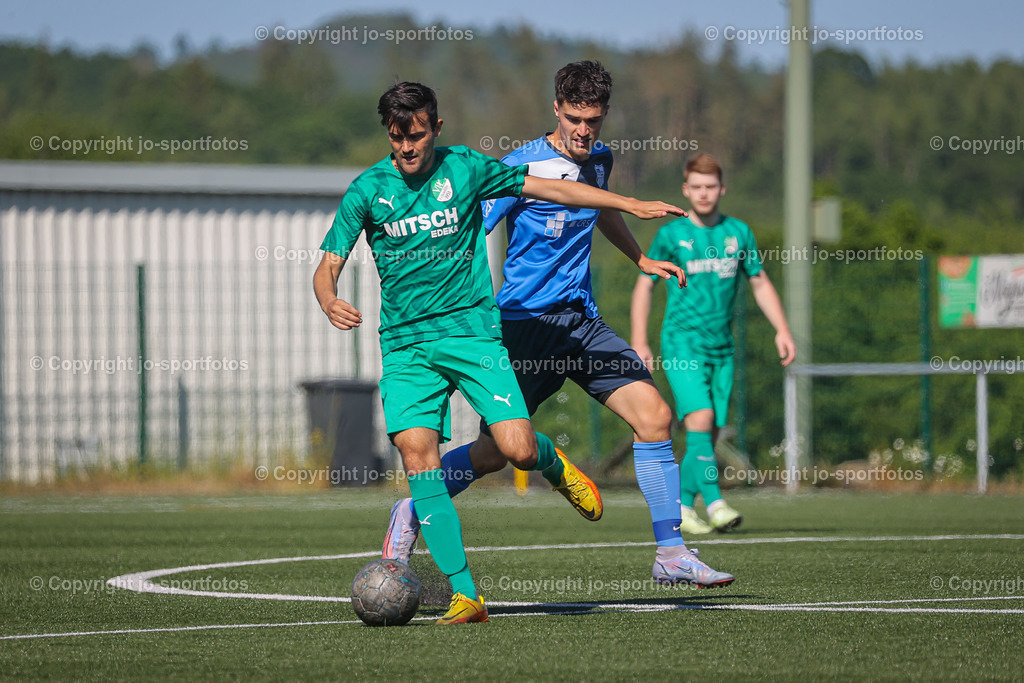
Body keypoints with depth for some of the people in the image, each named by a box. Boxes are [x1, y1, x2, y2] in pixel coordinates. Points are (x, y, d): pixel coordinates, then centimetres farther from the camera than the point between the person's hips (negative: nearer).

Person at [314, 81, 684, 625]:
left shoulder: (466, 168, 1)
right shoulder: (367, 191, 0)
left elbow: (549, 189, 9)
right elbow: (327, 267, 0)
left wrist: (632, 205, 8)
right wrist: (331, 304, -24)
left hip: (472, 329, 0)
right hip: (406, 344, 0)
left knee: (518, 450, -16)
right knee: (417, 453, -18)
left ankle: (554, 464, 25)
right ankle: (464, 595, -15)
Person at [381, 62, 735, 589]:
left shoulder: (599, 160, 10)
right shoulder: (523, 166, -11)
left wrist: (641, 260, 42)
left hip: (581, 320, 6)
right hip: (526, 324, -6)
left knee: (654, 415, -9)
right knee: (494, 452, -5)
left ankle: (672, 555, -3)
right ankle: (411, 515, 22)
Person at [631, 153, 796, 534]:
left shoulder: (738, 232, 9)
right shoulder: (671, 235, 0)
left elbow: (760, 284, 16)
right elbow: (644, 286, 4)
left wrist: (782, 330, 4)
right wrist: (639, 342, -5)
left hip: (722, 346, 4)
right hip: (681, 342, -4)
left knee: (709, 434, 3)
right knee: (700, 420, -21)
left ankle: (682, 507, 14)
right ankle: (714, 503, -26)